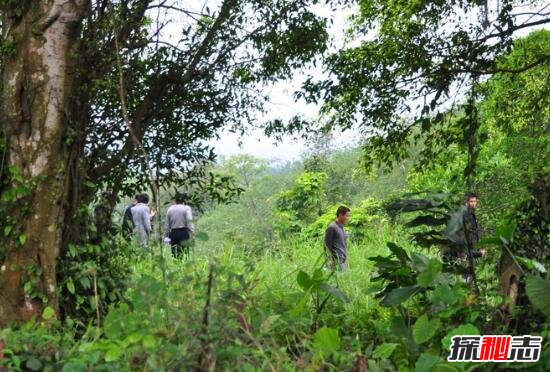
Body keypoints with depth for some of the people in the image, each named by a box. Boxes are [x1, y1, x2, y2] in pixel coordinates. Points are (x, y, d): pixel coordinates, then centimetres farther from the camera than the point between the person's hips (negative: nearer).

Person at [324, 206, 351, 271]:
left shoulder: (342, 227, 15)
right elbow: (327, 245, -11)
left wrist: (346, 258, 15)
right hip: (337, 261, -8)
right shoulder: (332, 227, -11)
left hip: (344, 260, 8)